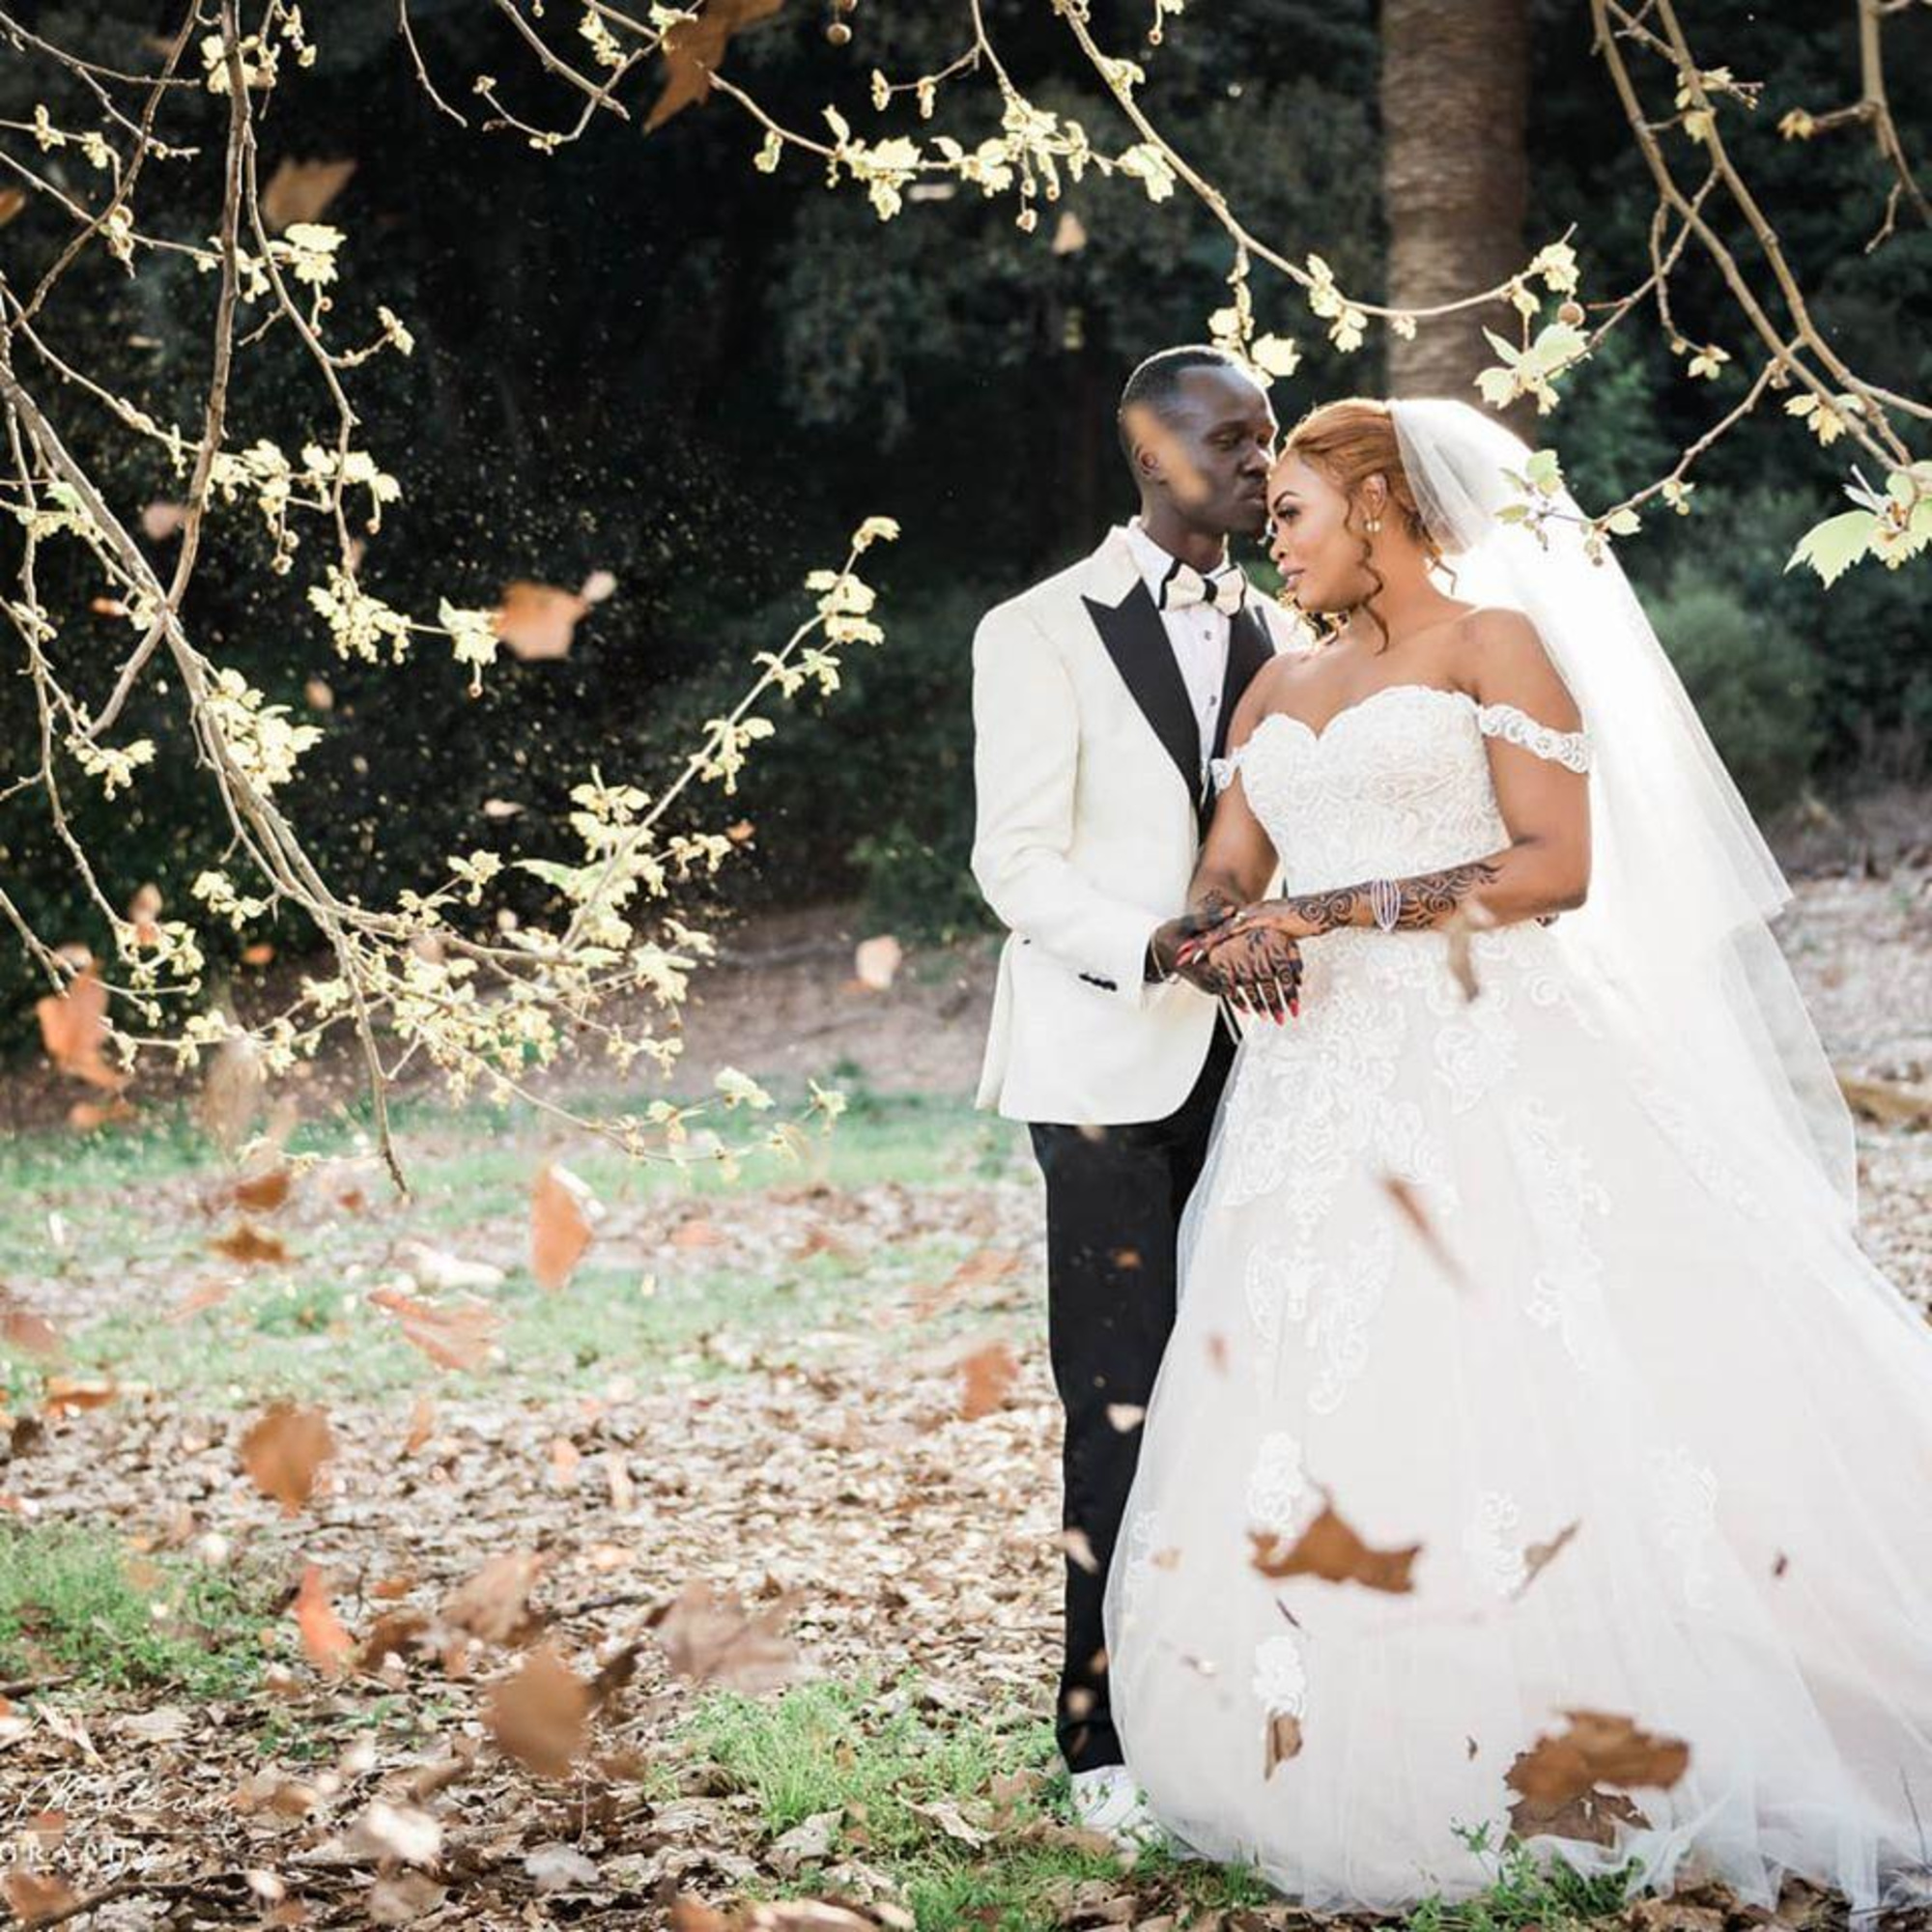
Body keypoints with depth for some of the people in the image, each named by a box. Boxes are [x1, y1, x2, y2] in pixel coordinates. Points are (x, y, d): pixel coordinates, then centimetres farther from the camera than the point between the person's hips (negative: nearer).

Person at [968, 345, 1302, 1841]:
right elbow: (1017, 861, -5)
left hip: (1255, 1060, 5)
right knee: (1125, 1411, -5)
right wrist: (1152, 948, -21)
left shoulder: (1280, 640, 17)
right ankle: (1110, 1744, 2)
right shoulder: (1042, 634, 2)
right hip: (1111, 1067, -4)